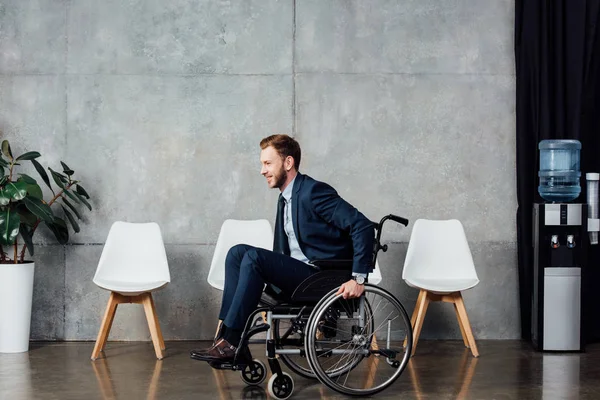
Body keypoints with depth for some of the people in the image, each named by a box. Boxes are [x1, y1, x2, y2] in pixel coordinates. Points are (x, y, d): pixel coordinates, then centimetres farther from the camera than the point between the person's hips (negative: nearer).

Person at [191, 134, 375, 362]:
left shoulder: (313, 192, -13)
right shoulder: (285, 199, 15)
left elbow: (363, 226, -20)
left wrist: (358, 277, -23)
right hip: (298, 275, 9)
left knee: (254, 256, -24)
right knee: (238, 252, -5)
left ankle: (230, 342, -22)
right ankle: (226, 332, -13)